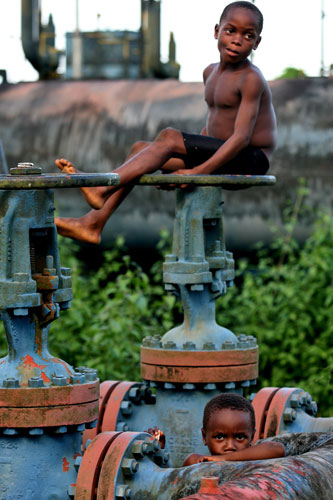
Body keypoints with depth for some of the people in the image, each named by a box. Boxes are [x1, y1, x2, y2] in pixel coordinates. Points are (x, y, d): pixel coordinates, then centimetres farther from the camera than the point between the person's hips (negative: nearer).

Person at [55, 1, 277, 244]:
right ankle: (93, 224, -12)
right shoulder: (211, 72, 15)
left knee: (169, 137, -25)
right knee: (141, 148, -2)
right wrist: (189, 156, 10)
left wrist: (199, 171, -32)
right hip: (220, 155, 9)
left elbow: (242, 137, -24)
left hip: (250, 160, -9)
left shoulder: (251, 79, -14)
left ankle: (101, 188, -35)